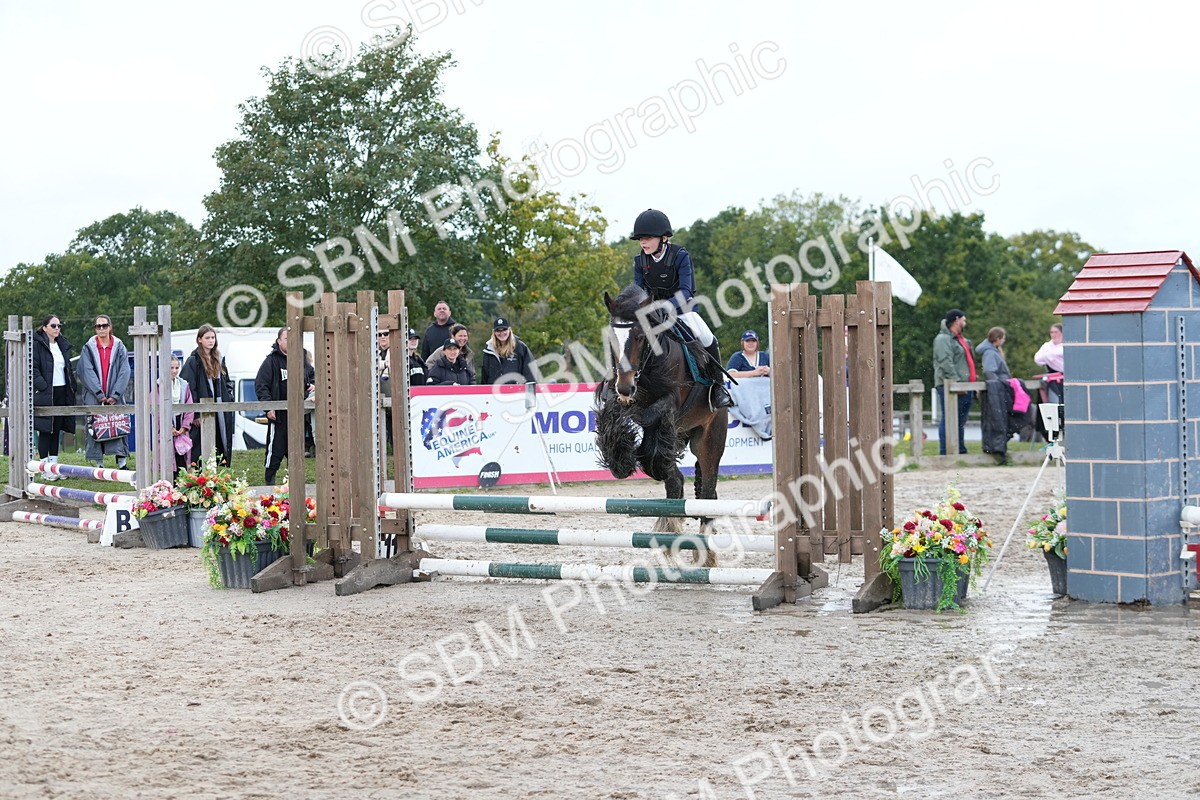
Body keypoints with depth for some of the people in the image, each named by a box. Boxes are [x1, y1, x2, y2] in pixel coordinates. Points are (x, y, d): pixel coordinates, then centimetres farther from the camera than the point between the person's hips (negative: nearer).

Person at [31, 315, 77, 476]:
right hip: (45, 394, -7)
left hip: (62, 391, 7)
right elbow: (33, 369, -13)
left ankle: (54, 464, 15)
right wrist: (43, 387, -20)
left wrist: (72, 387, 11)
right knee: (45, 430, -5)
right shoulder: (37, 345, -6)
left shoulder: (63, 345, 16)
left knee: (57, 430, 9)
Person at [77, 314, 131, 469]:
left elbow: (124, 372, 1)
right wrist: (99, 394, -12)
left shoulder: (119, 347, 7)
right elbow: (87, 372, -3)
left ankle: (122, 461, -2)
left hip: (115, 398, 0)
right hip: (94, 397, 0)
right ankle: (98, 461, 3)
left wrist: (115, 394, -9)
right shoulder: (89, 348, 5)